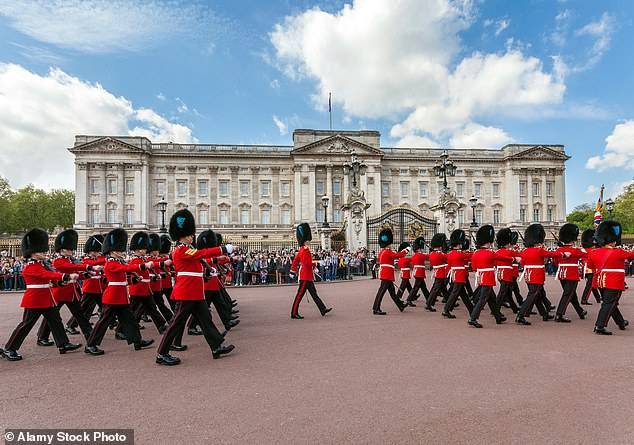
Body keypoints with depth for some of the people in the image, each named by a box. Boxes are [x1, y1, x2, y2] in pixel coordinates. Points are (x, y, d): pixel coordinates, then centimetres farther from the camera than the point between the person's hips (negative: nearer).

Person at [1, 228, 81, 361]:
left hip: (46, 299, 9)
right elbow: (48, 275, -30)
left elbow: (52, 278, 10)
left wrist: (66, 280, -6)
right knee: (26, 324, 0)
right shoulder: (30, 267, -16)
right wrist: (68, 276, -37)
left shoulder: (42, 264, 12)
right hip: (34, 299, -9)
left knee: (55, 320, 9)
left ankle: (63, 344, 15)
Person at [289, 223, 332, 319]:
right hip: (305, 276, -11)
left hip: (307, 276, 11)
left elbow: (295, 260, 17)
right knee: (300, 294, -5)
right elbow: (308, 263, -25)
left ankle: (323, 309, 19)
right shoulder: (305, 250, -17)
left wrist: (293, 270, 19)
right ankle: (294, 313, 1)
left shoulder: (301, 250, 13)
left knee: (314, 293, 13)